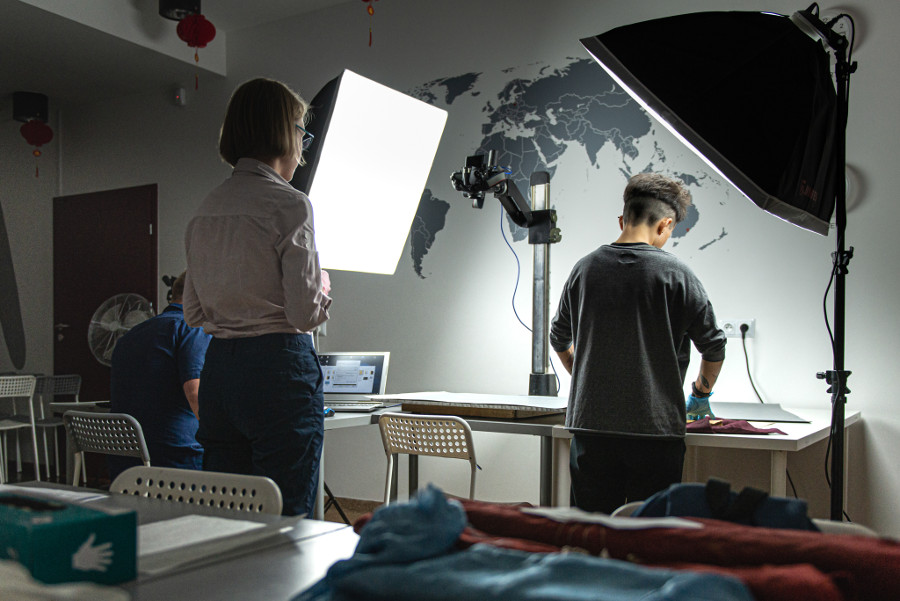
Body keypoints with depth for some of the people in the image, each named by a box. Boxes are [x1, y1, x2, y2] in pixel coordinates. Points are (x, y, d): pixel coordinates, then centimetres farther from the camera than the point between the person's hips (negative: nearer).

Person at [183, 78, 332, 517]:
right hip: (279, 366, -7)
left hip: (218, 367, 7)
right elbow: (304, 312, -14)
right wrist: (324, 294, 6)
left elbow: (194, 312, 14)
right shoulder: (289, 205, -11)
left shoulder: (206, 209, 10)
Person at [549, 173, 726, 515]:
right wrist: (702, 392, 20)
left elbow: (559, 339, 15)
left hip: (591, 425, 3)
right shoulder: (675, 274, -5)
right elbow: (714, 346, 1)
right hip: (656, 426, -2)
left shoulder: (585, 268, 5)